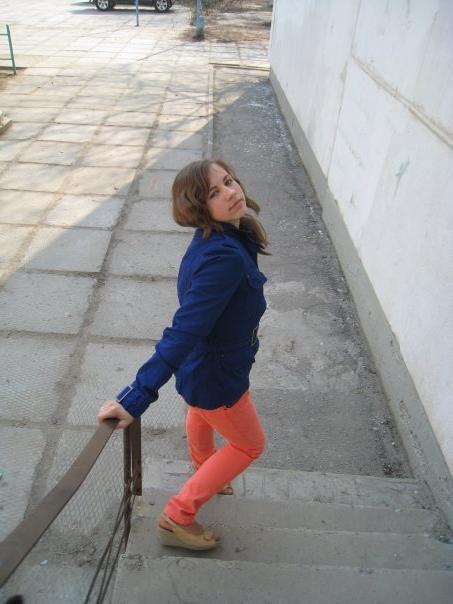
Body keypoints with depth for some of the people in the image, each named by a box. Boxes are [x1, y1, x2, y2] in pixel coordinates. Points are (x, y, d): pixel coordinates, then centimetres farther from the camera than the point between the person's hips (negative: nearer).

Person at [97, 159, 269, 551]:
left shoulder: (218, 238, -9)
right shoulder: (225, 257, -37)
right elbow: (183, 332, -41)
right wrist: (136, 399, -39)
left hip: (202, 361, 9)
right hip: (215, 375, -9)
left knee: (201, 414, 34)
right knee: (250, 445, 15)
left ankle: (205, 470, 68)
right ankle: (178, 517, 26)